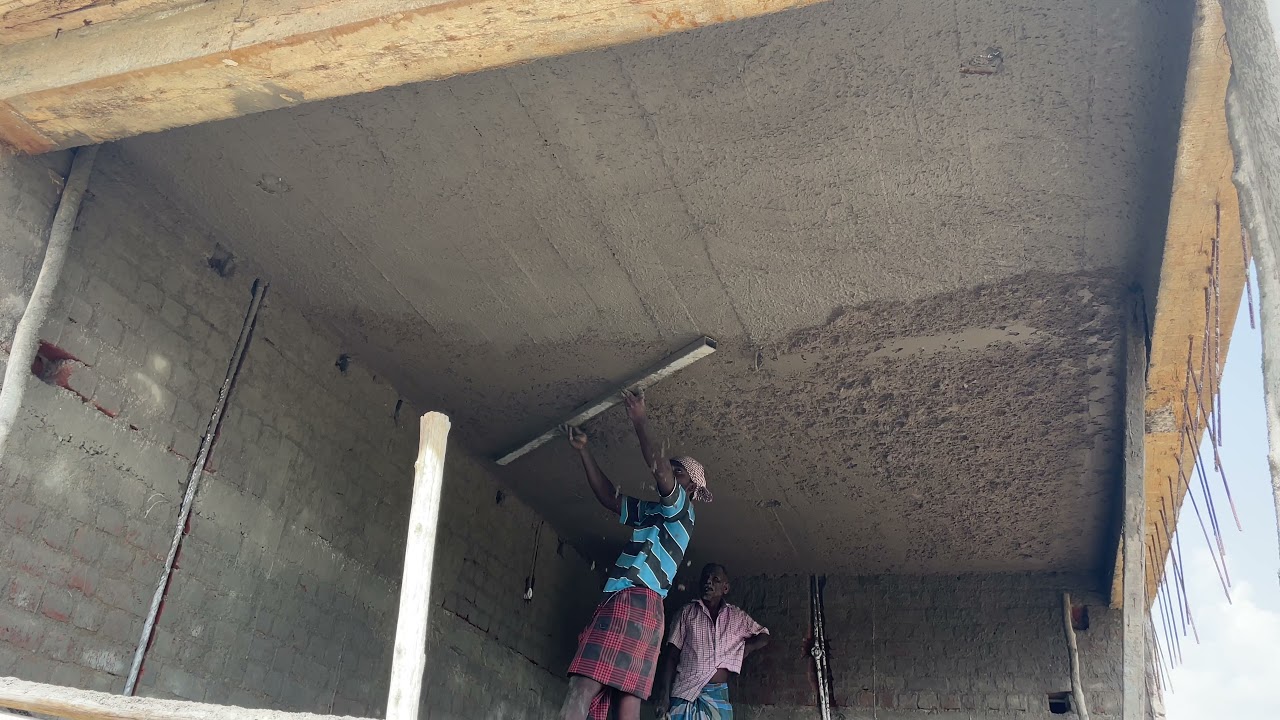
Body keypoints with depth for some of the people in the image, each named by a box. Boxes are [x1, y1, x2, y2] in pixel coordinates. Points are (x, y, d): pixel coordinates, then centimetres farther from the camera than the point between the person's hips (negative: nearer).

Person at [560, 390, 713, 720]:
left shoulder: (681, 508, 5)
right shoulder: (650, 511, 31)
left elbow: (660, 470, -13)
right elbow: (609, 497, 36)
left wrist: (641, 424, -5)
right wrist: (584, 452, 31)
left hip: (637, 602, -8)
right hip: (619, 602, 8)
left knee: (583, 689, -22)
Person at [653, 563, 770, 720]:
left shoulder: (737, 616, 13)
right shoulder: (687, 612, 8)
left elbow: (764, 636, 24)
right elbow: (672, 655, 4)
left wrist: (747, 646, 2)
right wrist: (664, 692, -7)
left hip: (718, 695, 1)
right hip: (685, 693, -1)